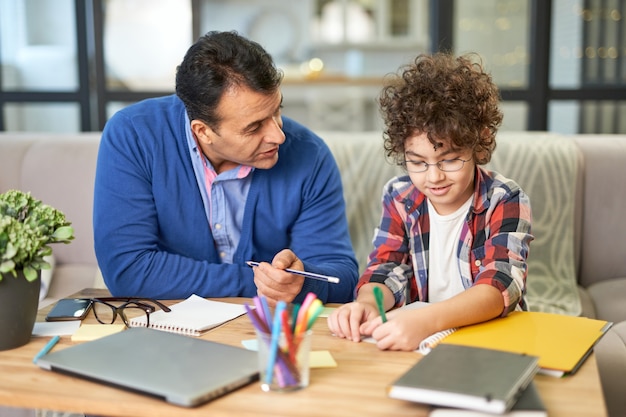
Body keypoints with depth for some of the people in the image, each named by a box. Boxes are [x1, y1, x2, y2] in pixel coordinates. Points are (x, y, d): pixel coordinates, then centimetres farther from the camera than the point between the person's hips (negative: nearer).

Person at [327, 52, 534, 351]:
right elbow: (386, 271, -1)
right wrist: (366, 304, -26)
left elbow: (499, 286, -22)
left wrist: (427, 320, -40)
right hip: (410, 339, 3)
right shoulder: (399, 197, 3)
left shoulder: (506, 202, -9)